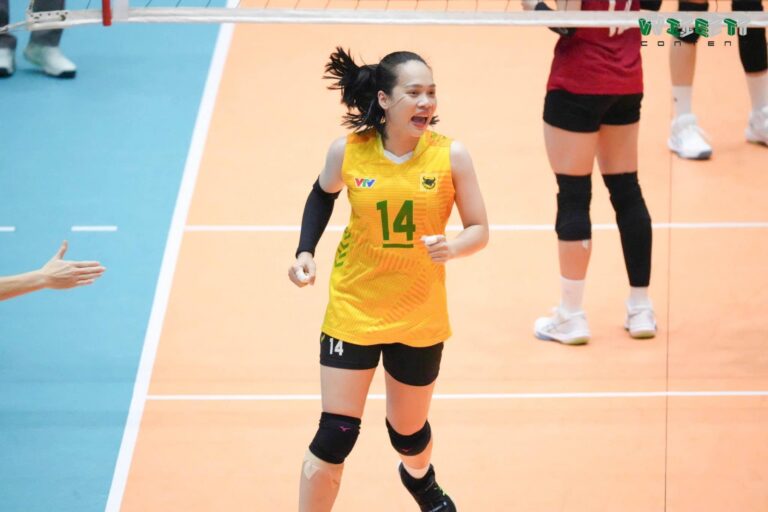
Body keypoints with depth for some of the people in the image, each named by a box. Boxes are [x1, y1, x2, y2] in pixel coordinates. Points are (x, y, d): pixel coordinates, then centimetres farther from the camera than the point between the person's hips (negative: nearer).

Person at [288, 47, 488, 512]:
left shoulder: (451, 156, -13)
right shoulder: (348, 151, -12)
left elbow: (479, 230, -5)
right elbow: (322, 195, 11)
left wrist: (452, 247, -26)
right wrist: (305, 252, -2)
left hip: (420, 318, 1)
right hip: (352, 311, -1)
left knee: (409, 432, 18)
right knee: (335, 436, -6)